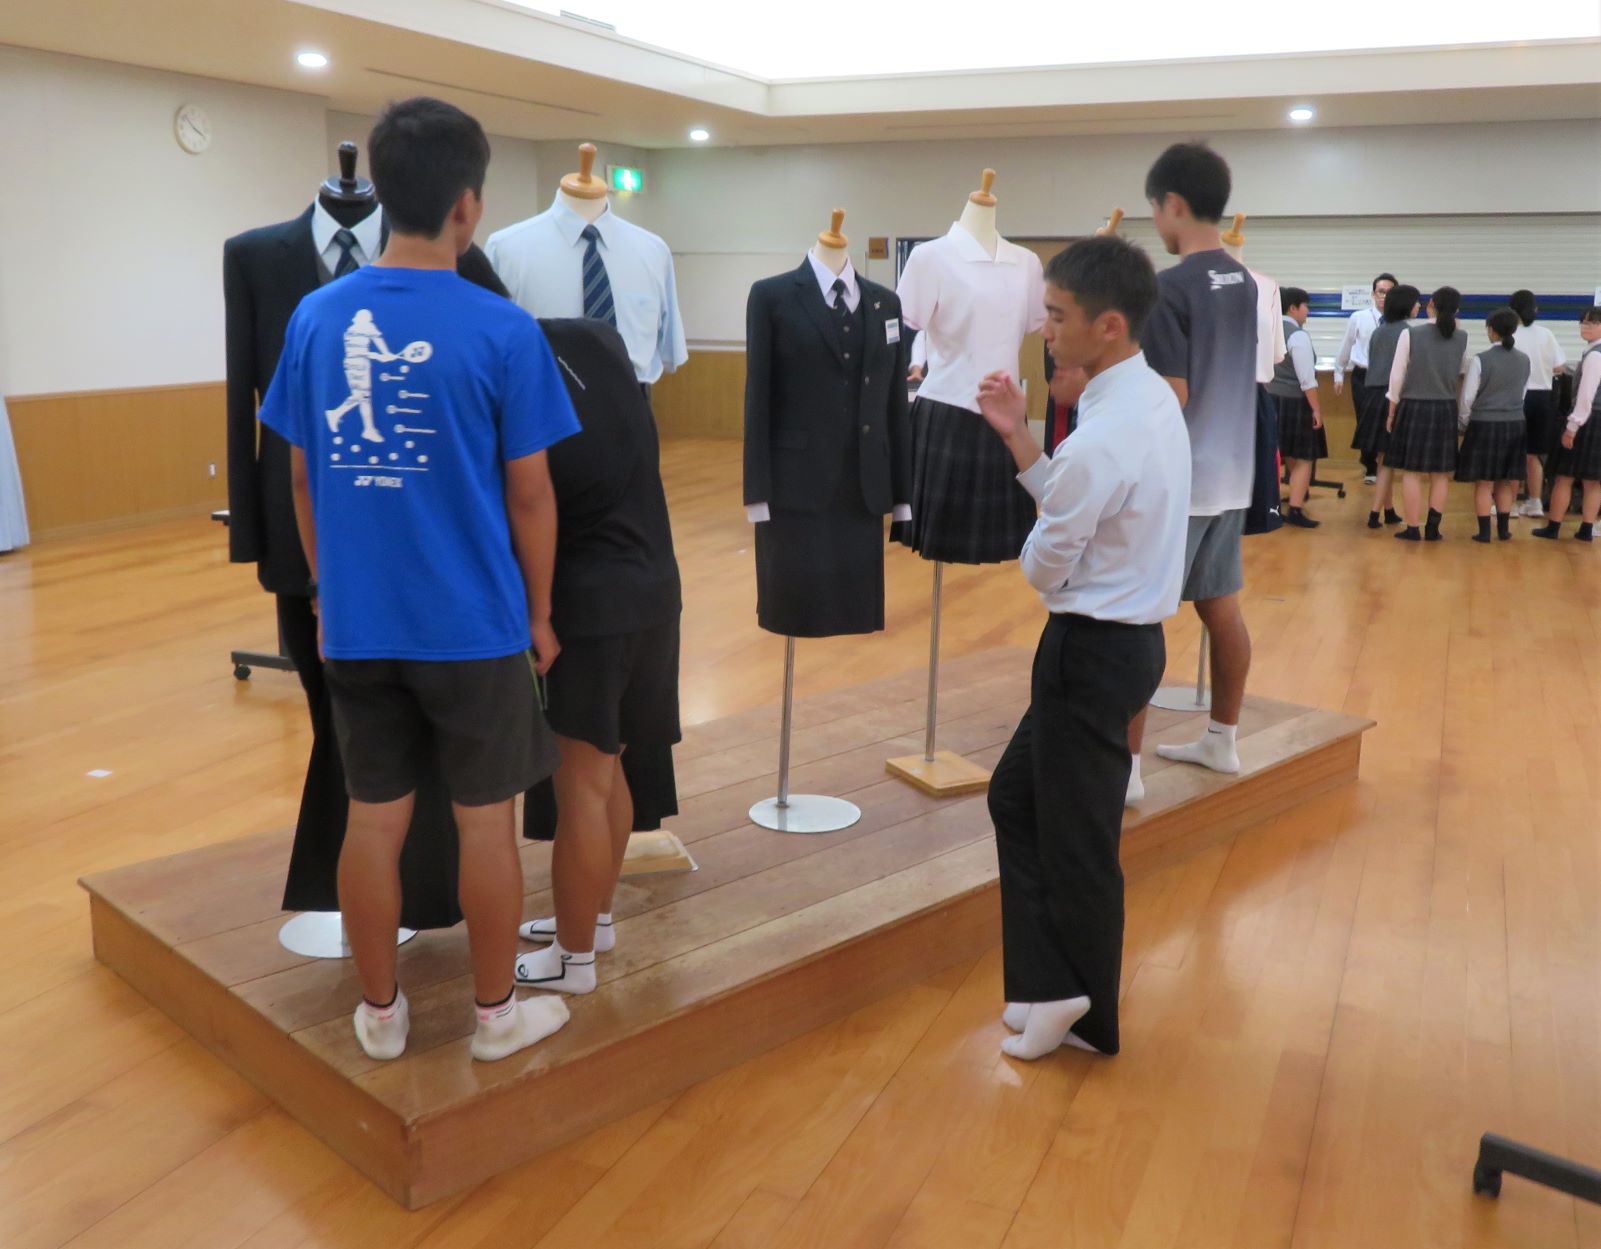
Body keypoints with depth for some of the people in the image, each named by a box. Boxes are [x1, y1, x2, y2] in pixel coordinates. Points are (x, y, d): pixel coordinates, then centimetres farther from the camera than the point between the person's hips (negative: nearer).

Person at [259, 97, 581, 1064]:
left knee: (374, 818, 14)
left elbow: (304, 481, 6)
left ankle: (380, 1015, 29)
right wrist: (540, 613, 5)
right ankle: (497, 1015, 25)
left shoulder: (316, 317, 0)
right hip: (474, 624, -4)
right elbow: (530, 495, -7)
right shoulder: (501, 328, -12)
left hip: (358, 623, 4)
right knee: (486, 820, 10)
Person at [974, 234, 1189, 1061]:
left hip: (1093, 649, -10)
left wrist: (1034, 546, 5)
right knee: (1016, 797, 18)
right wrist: (1020, 441, 4)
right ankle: (1053, 986, 24)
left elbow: (1044, 567, -16)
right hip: (1128, 635, 10)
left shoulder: (1101, 438, -25)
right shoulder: (1151, 399, 6)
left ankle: (1079, 1012, 25)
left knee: (1074, 838, 6)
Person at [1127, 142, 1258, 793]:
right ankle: (1222, 741, 28)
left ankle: (1123, 767, 2)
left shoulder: (1171, 287, -16)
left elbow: (1171, 398, -18)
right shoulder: (1245, 282, 9)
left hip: (1173, 482, -8)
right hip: (1229, 476, 8)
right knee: (1222, 611, 15)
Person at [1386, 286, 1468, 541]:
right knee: (1440, 473, 10)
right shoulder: (1462, 337, 0)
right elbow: (1463, 370, 16)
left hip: (1414, 407, -2)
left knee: (1411, 471, 3)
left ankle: (1412, 529, 3)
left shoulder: (1411, 334, -8)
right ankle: (1433, 528, 10)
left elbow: (1397, 375, -6)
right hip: (1446, 410, 2)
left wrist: (1392, 411, 4)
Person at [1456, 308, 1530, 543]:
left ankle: (1484, 531, 3)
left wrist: (1464, 423, 8)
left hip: (1485, 425, -4)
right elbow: (1523, 393, 10)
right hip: (1515, 425, 4)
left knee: (1484, 482, 2)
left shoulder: (1480, 360, -12)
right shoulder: (1524, 360, 3)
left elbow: (1468, 397, -7)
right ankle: (1503, 528, 18)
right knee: (1505, 481, 15)